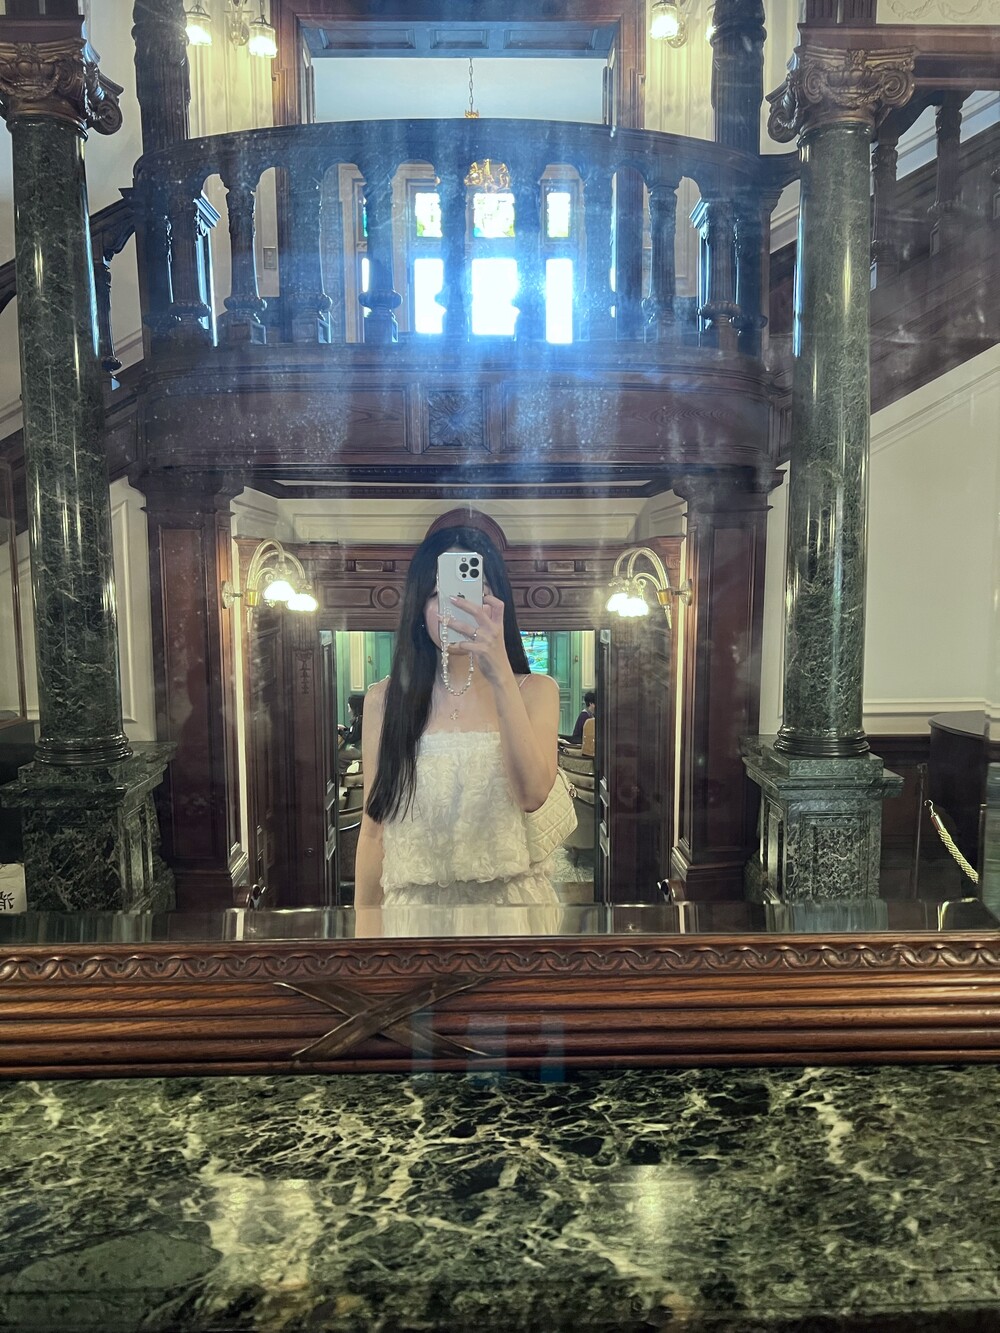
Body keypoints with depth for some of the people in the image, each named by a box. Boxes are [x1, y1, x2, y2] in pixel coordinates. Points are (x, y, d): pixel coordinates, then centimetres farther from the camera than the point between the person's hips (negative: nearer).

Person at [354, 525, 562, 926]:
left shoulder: (535, 690, -4)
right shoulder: (384, 698, -2)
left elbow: (531, 793, -21)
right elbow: (373, 829, 2)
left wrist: (500, 675, -28)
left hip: (513, 896, 0)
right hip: (411, 901, 1)